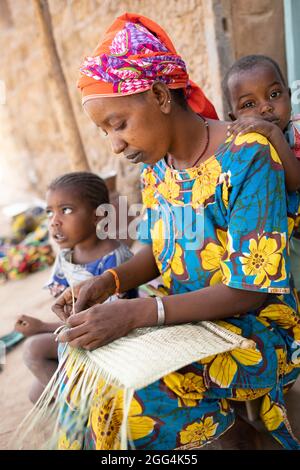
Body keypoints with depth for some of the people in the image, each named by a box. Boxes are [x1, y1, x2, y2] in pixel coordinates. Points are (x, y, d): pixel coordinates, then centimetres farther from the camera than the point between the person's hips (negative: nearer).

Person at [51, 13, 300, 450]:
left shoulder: (247, 158, -21)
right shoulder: (156, 166, 1)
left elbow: (251, 289, -22)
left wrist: (137, 312, -29)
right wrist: (108, 282, -10)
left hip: (254, 328, -6)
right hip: (185, 319, 7)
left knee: (126, 409, -25)